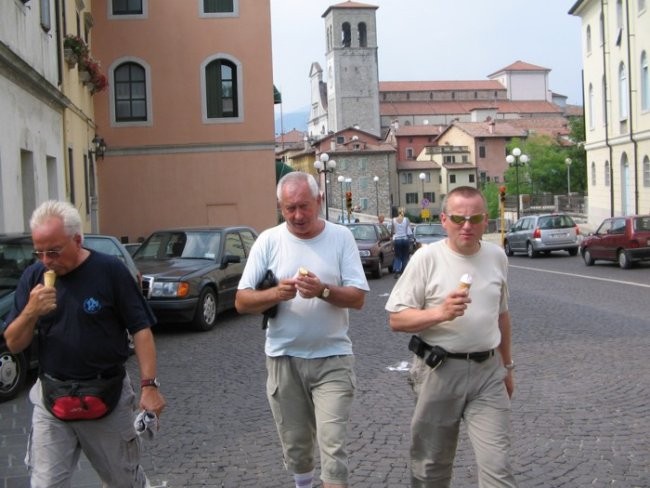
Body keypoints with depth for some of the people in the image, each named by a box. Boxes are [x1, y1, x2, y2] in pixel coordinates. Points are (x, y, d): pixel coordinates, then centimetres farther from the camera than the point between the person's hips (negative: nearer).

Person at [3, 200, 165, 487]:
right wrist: (30, 312, -18)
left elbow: (140, 330, -8)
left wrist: (149, 385, -15)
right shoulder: (33, 276, 0)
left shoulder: (110, 271, -10)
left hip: (107, 397, -2)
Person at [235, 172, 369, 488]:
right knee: (294, 445, 16)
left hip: (332, 358, -2)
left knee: (333, 447, -7)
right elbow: (242, 302, -3)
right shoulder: (268, 241, -1)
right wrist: (276, 294, -22)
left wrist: (323, 291, -25)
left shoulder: (341, 237, -3)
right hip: (283, 359, 2)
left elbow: (358, 298, -6)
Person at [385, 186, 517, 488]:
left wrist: (507, 365, 23)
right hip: (439, 371, -2)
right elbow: (396, 319, -8)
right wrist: (440, 313, -23)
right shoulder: (427, 258, -7)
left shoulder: (496, 256, 7)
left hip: (488, 371, 3)